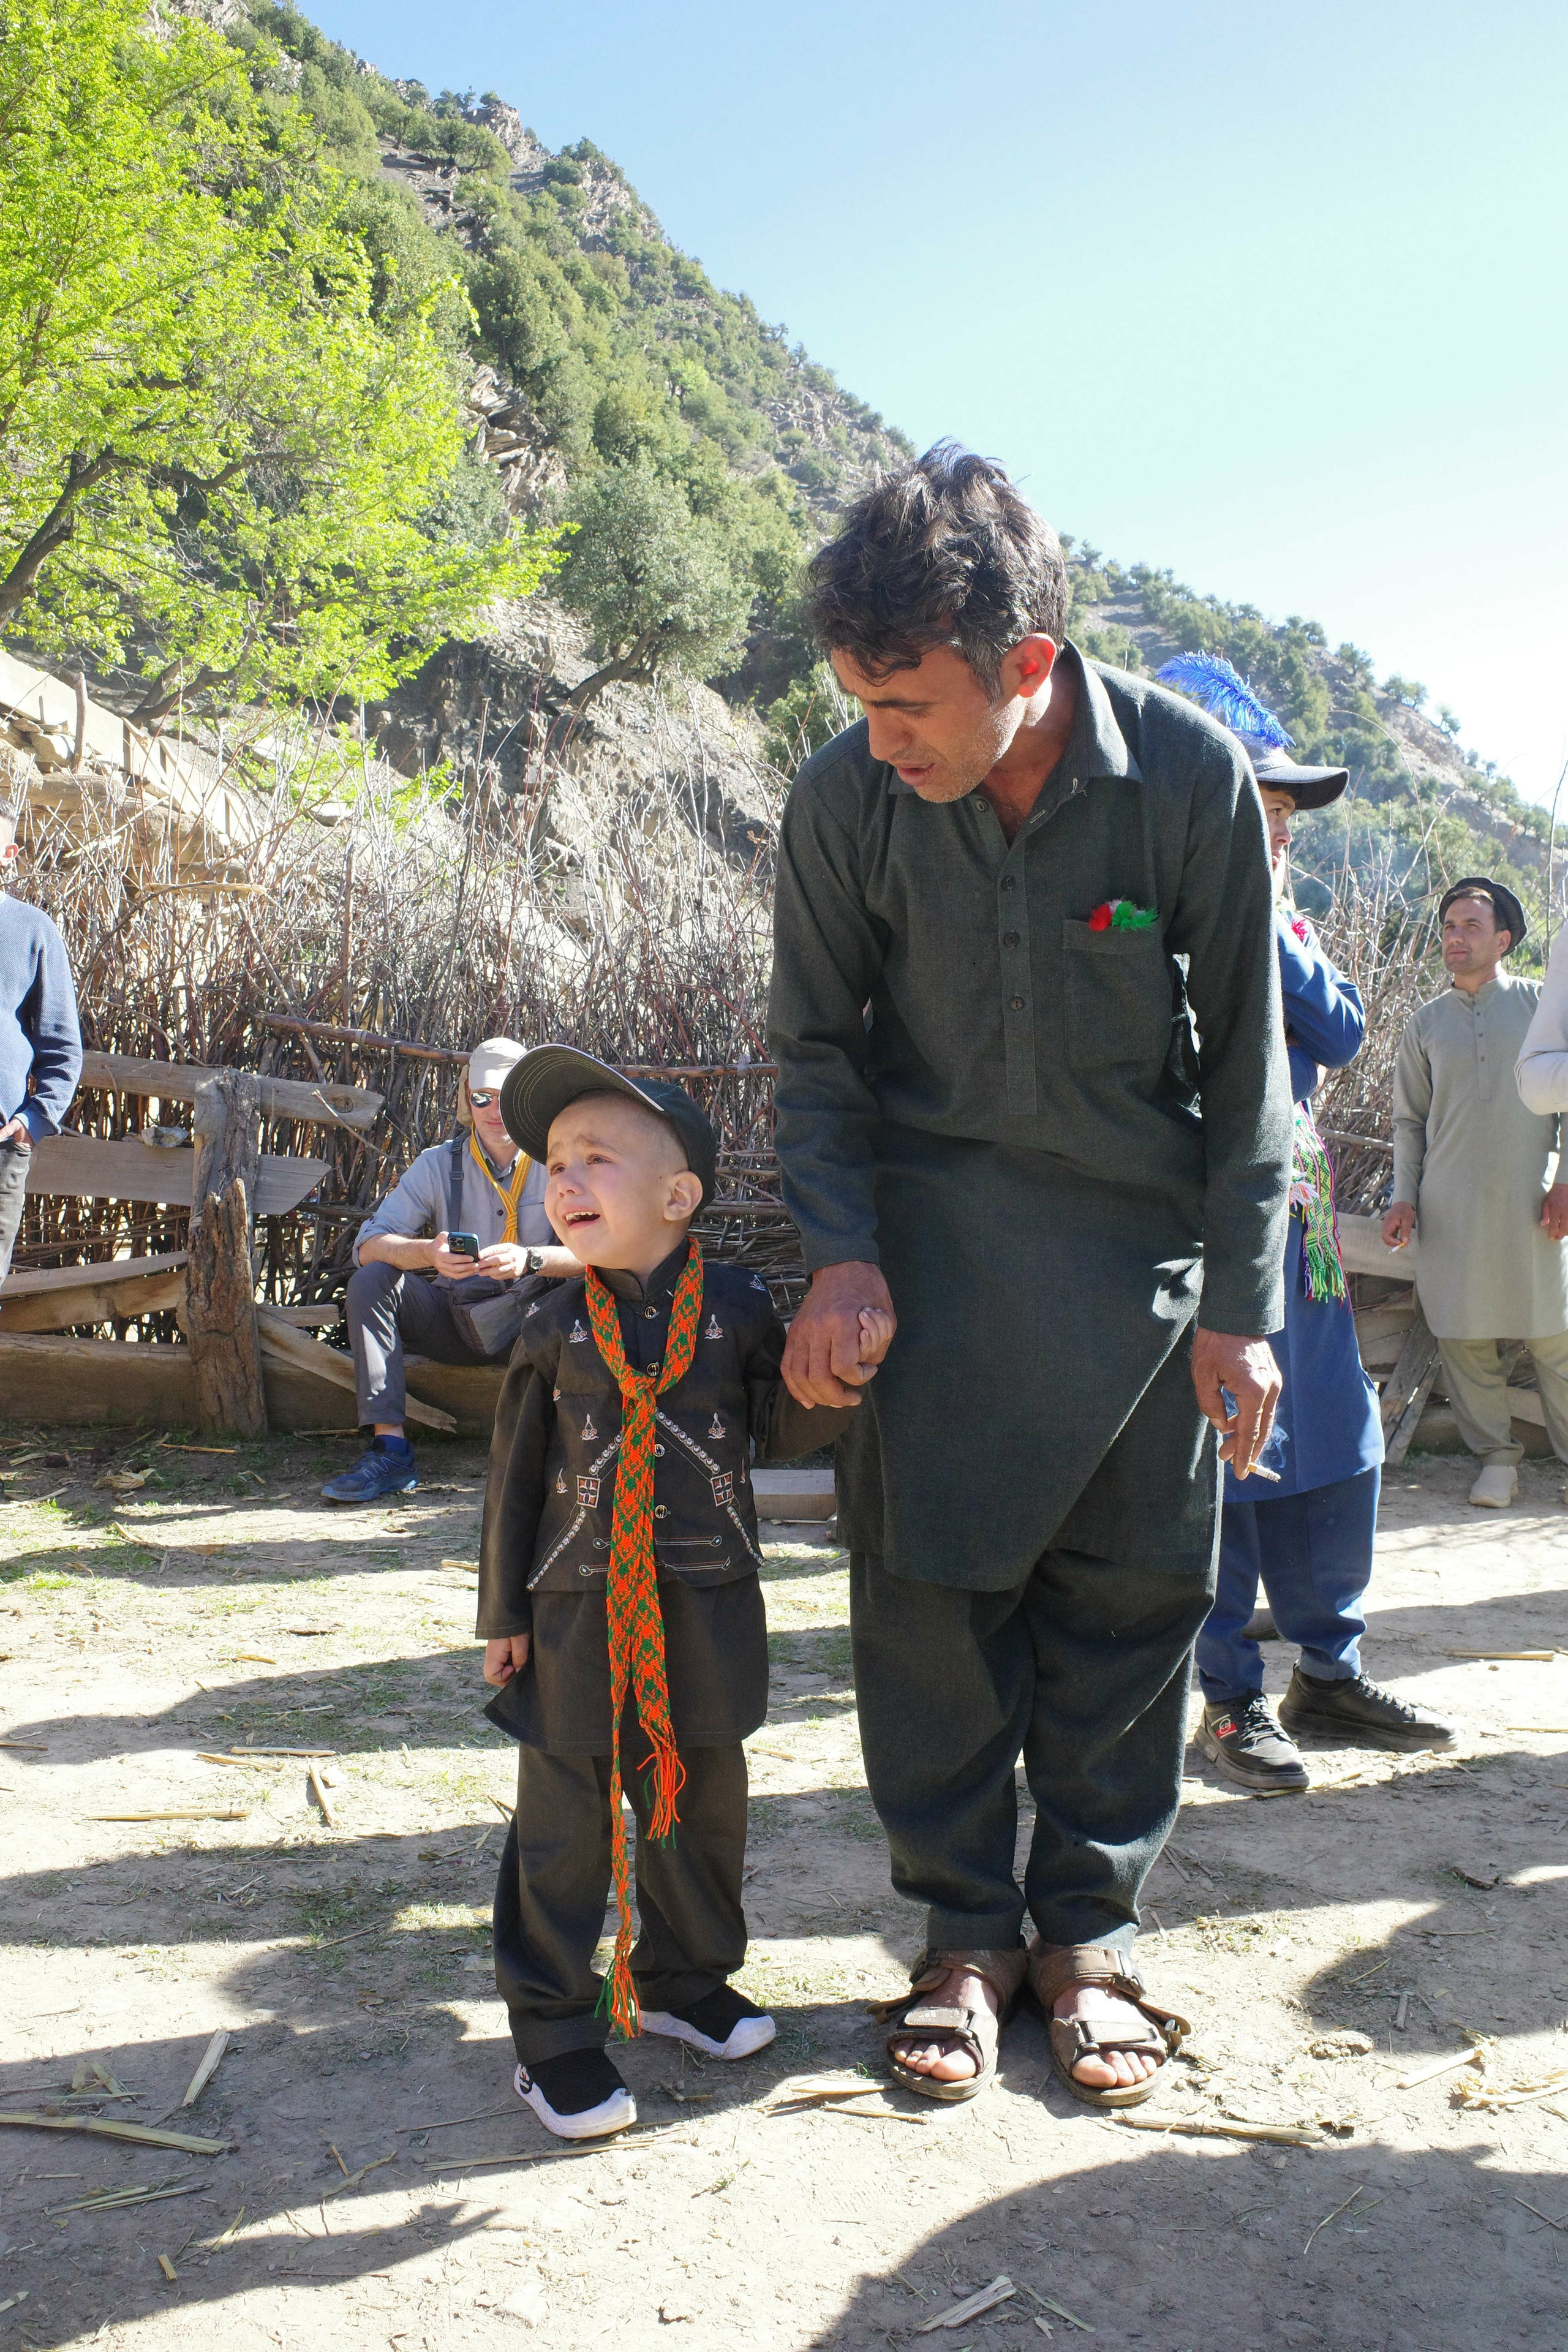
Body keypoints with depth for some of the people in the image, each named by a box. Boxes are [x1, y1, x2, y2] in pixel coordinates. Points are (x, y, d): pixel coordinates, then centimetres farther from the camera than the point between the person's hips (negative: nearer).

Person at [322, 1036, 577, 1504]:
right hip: (451, 1320, 2)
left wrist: (529, 1259, -34)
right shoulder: (439, 1164, 1)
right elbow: (368, 1245, -9)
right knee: (370, 1280, -20)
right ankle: (389, 1450, -27)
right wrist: (429, 1253, -31)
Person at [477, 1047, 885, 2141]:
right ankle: (554, 2028, 18)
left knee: (702, 1799, 15)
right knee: (565, 1819, 3)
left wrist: (839, 1378, -18)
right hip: (577, 1606, -1)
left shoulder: (739, 1305, -3)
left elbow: (778, 1431, 2)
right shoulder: (556, 1325, -2)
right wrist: (504, 1611, 4)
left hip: (706, 1600, 1)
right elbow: (517, 1473, 3)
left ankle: (684, 1977, 37)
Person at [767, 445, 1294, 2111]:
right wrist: (838, 1251, -13)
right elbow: (817, 1050, 0)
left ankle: (1087, 1930, 24)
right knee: (929, 1585, 1)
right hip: (936, 1238, 1)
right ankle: (963, 1931, 20)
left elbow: (1245, 1059, -6)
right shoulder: (844, 798, -12)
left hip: (1146, 1240, 0)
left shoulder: (1194, 778, -15)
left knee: (1130, 1594, 5)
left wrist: (1241, 1306, -6)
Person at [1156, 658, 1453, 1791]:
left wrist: (1277, 935, -6)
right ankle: (1233, 1701, 12)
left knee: (1335, 1451, 12)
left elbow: (1344, 1034, 1)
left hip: (1299, 1229, 8)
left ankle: (1329, 1671, 27)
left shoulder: (1287, 926, 16)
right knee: (1221, 1459, -1)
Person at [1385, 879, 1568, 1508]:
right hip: (1451, 1202, 2)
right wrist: (1404, 1196, 5)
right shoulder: (1426, 1024, 12)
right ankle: (1497, 1457, 13)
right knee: (1464, 1336, 0)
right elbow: (1409, 1119, 14)